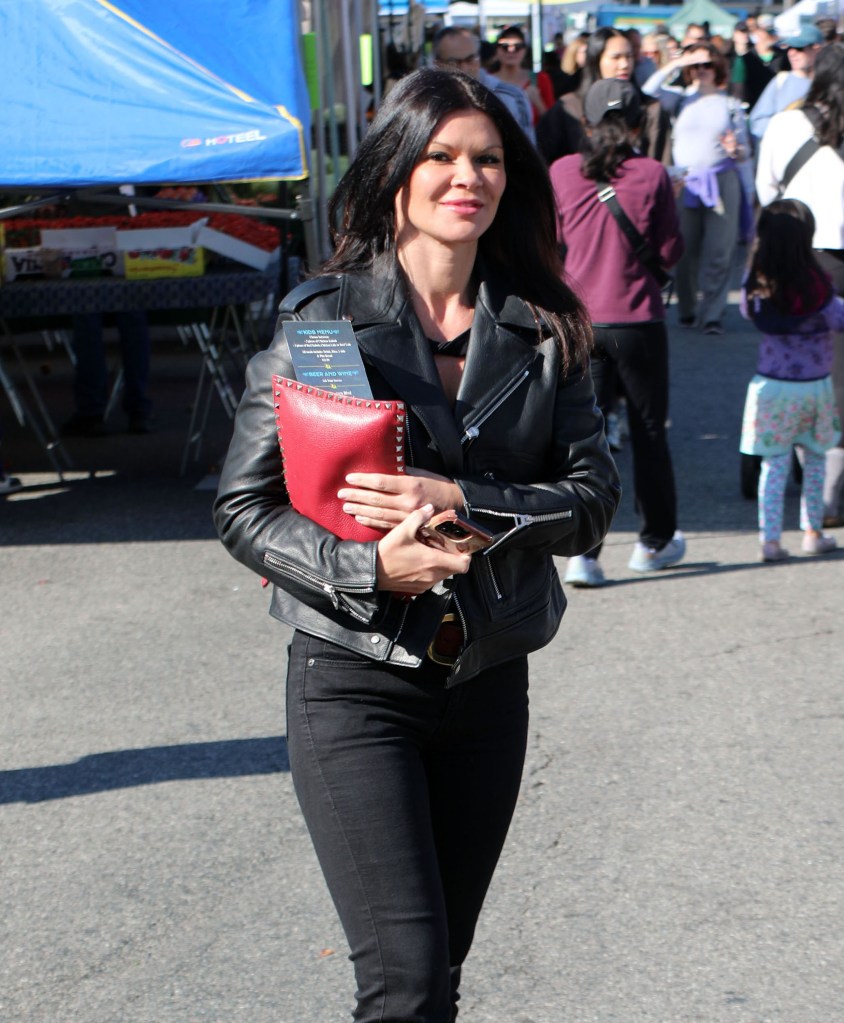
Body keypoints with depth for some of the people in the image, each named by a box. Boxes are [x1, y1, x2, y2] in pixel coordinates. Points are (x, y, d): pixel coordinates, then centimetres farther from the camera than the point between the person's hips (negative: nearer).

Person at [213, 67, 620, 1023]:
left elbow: (592, 495, 0)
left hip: (490, 683, 4)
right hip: (355, 684, -4)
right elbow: (243, 506, -4)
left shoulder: (542, 330, 3)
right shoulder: (323, 318, -5)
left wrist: (463, 504, -16)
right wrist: (369, 567, -20)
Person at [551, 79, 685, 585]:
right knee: (649, 431, 14)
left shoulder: (562, 172, -3)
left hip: (579, 321, 1)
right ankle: (655, 541, 27)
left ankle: (582, 551, -7)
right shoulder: (653, 175, -8)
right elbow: (670, 252, -4)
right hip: (638, 320, -1)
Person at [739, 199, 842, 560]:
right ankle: (813, 533, 25)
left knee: (774, 465, 5)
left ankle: (770, 540, -1)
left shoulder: (755, 282, -8)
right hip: (813, 385, -2)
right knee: (813, 461, 17)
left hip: (771, 385, 2)